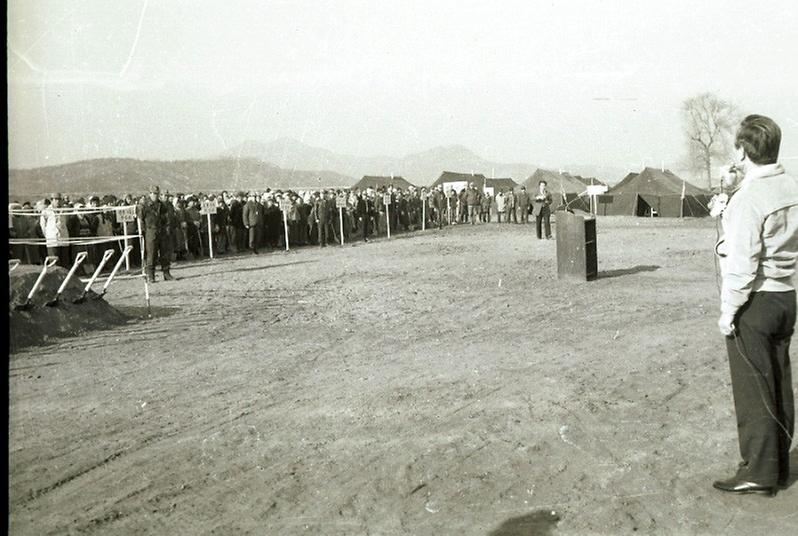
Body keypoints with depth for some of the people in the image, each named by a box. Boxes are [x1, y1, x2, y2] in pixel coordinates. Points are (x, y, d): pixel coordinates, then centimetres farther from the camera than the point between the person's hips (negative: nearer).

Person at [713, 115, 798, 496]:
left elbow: (742, 262, -20)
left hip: (754, 302, -8)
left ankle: (759, 472, 8)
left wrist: (728, 310, -13)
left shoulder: (748, 198, -19)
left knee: (752, 390, 0)